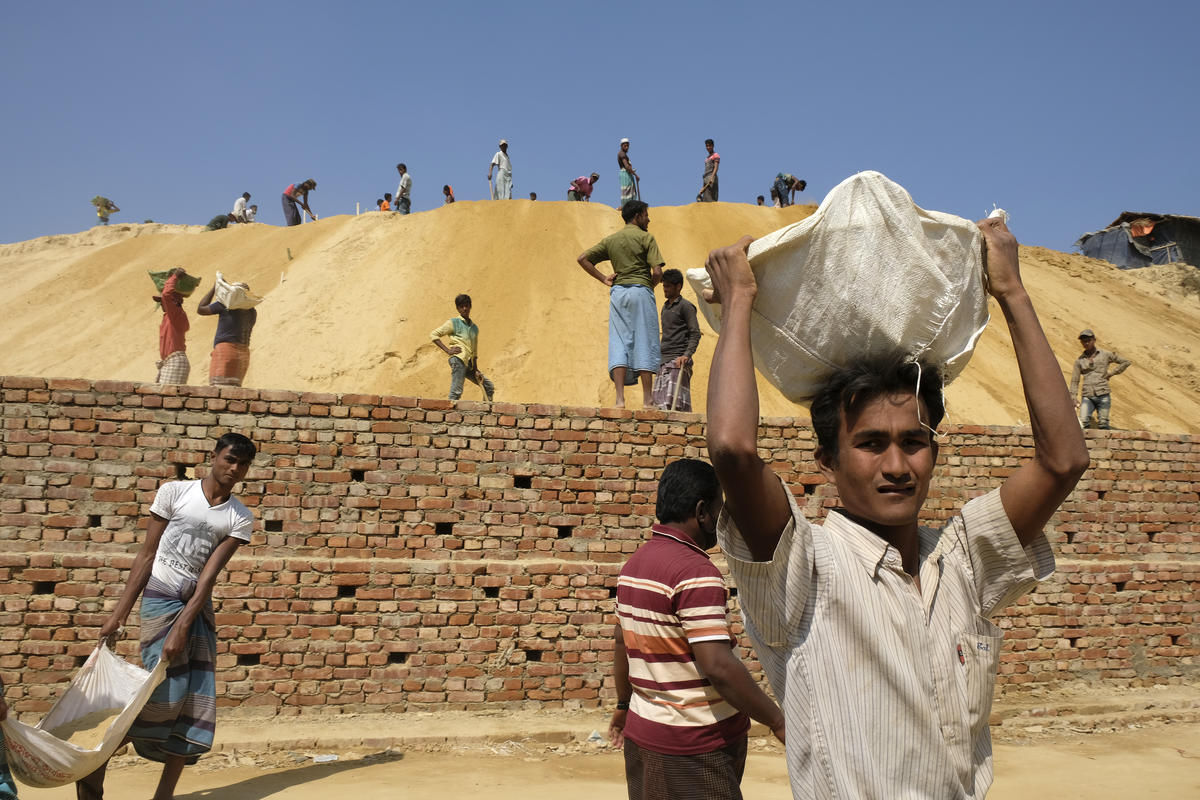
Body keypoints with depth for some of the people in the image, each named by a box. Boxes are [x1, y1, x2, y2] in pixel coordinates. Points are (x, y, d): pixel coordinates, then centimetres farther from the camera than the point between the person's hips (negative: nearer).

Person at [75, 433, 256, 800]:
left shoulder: (240, 518, 1)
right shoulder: (175, 492, -5)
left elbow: (209, 575, -7)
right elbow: (146, 555, -2)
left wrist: (182, 628, -15)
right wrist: (119, 614, -4)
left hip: (198, 607, 4)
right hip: (160, 600, -4)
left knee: (196, 703, 2)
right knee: (166, 691, -11)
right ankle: (94, 767, 9)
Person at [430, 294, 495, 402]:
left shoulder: (474, 328, 21)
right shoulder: (453, 323, 4)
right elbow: (433, 334, -1)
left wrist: (476, 370, 11)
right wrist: (447, 350, -8)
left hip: (469, 364, 7)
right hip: (458, 360, -7)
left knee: (489, 387, 8)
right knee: (456, 392, -16)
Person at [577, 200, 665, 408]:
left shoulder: (610, 240, 14)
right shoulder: (646, 238, 0)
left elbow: (583, 258, 9)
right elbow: (657, 272, -10)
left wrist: (604, 279, 9)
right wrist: (650, 286, 10)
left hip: (618, 291, 4)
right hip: (641, 290, -4)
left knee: (619, 344, 1)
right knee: (644, 344, 0)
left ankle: (620, 398, -9)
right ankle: (647, 400, 0)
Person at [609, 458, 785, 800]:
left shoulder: (634, 564, 8)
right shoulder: (696, 571, -20)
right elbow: (718, 666, -26)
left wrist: (623, 704, 29)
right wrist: (778, 721, -18)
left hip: (642, 732, 9)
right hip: (693, 748, -9)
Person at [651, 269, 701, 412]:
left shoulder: (685, 306, -1)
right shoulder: (665, 307, 23)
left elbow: (695, 333, -9)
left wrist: (687, 355, -22)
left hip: (678, 360, -8)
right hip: (663, 360, 8)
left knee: (672, 402, -18)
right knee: (659, 404, -1)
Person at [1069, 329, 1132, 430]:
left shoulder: (1105, 355, 11)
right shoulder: (1079, 361, 13)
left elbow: (1126, 362, 16)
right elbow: (1074, 381, 10)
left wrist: (1112, 373, 7)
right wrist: (1073, 397, -2)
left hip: (1103, 395, 0)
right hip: (1087, 396, 1)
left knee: (1103, 425, -7)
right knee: (1083, 422, -20)